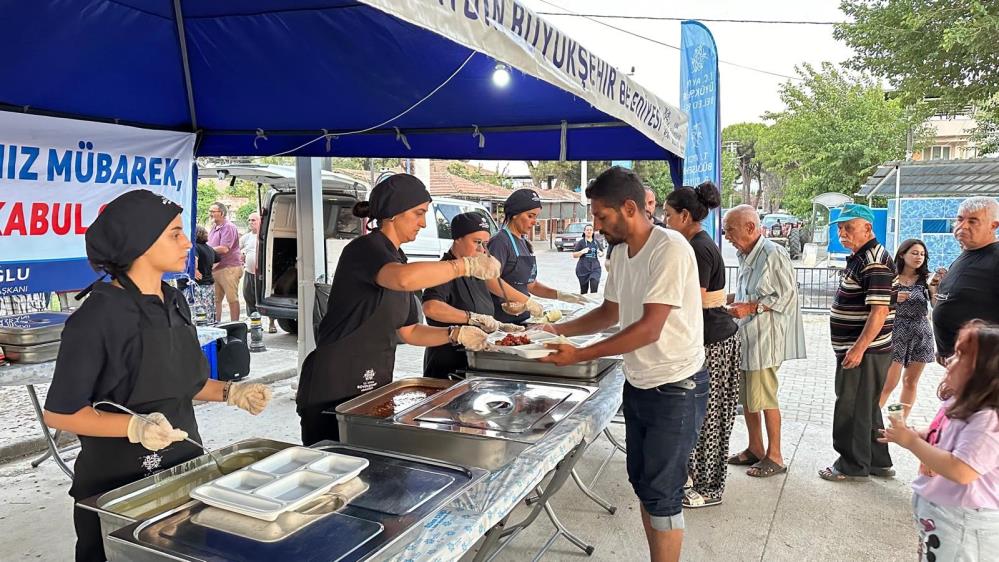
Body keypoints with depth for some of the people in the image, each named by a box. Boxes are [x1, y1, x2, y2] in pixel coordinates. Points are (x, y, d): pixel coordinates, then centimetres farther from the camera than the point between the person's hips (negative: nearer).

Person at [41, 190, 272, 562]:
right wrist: (135, 427, -28)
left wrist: (231, 392, -1)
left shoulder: (175, 303, 4)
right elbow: (59, 413, -15)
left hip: (184, 467, 7)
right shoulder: (99, 315, -18)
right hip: (117, 482, -7)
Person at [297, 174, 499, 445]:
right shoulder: (366, 248, -13)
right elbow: (404, 278, -37)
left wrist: (455, 334, 2)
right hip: (333, 388, -8)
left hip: (374, 384, 8)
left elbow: (408, 331, 16)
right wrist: (466, 265, -28)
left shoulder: (397, 258, 13)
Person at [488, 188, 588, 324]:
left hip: (522, 318, 8)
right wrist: (526, 301, -22)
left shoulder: (525, 243, 14)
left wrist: (561, 296, 8)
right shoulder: (501, 241, -12)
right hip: (502, 321, -8)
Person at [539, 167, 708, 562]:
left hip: (675, 389, -8)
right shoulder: (621, 252, 5)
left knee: (661, 494, 0)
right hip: (637, 385, 8)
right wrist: (558, 330, 3)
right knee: (641, 483, 17)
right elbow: (610, 312, 16)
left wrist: (579, 356, -25)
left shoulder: (670, 249, -21)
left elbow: (649, 329, -26)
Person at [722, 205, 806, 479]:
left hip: (765, 338, -9)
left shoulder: (773, 254, -16)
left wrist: (750, 307, -22)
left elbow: (786, 296, -17)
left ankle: (775, 456, 15)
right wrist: (729, 298, 8)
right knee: (746, 396, 15)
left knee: (764, 398, 0)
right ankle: (755, 449, 30)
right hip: (746, 336, 9)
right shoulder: (745, 256, 12)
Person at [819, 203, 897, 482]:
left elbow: (879, 310, -25)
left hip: (864, 351, -10)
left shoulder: (874, 261, -19)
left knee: (852, 408, 0)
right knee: (866, 407, 18)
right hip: (857, 348, 10)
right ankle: (878, 462, 30)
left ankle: (853, 465, 13)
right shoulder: (860, 257, 14)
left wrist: (858, 349, -25)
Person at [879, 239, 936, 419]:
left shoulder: (926, 279, 4)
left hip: (921, 336, 3)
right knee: (889, 383, -5)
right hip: (896, 333, -3)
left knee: (911, 382, 11)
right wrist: (894, 299, -17)